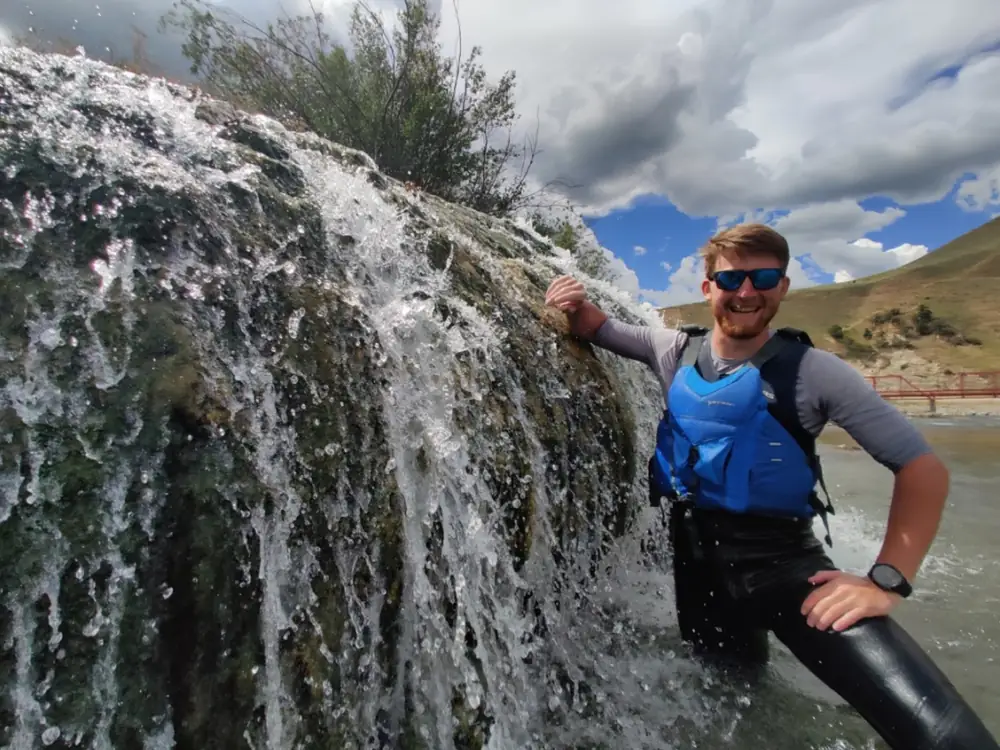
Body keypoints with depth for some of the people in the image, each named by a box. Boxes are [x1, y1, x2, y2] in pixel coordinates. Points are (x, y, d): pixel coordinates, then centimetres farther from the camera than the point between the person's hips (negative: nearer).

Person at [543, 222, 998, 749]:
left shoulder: (812, 371, -12)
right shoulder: (674, 351, -1)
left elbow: (923, 469, -9)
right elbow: (597, 328, 12)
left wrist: (887, 581, -18)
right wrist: (576, 304, -11)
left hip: (783, 561, -3)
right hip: (694, 557, 3)